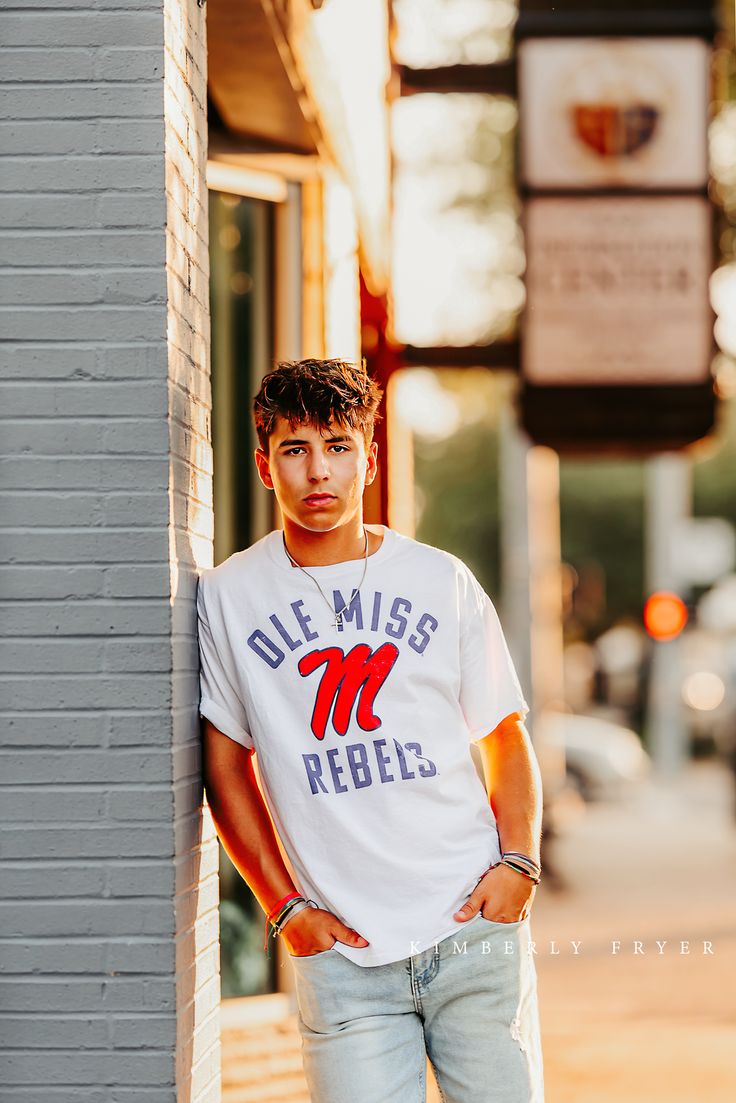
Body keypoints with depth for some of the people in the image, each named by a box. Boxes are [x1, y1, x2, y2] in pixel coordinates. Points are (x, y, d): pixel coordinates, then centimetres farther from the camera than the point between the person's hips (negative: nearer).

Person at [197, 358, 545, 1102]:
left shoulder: (441, 581, 6)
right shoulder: (228, 599, 3)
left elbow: (504, 736, 13)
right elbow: (226, 767, 8)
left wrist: (518, 861, -2)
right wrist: (284, 908, 2)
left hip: (473, 928, 1)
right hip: (340, 950, -1)